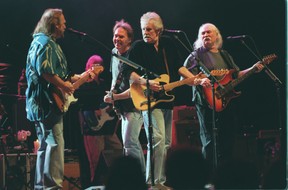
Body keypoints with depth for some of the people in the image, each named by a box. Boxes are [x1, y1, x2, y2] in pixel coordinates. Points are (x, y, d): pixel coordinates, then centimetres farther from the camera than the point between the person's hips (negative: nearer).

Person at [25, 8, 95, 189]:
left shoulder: (50, 43, 21)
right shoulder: (45, 43, -13)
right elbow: (45, 71, -26)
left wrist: (79, 78, 21)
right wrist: (64, 85, -18)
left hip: (44, 104, 11)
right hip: (47, 103, -11)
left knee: (47, 145, 15)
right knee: (54, 144, -13)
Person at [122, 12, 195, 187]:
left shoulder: (168, 44, 9)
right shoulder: (138, 47, -4)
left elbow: (178, 66, 12)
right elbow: (127, 71, -11)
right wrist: (146, 82, -24)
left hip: (168, 99, 6)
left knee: (166, 143, 10)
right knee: (158, 140, -19)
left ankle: (161, 180, 19)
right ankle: (152, 182, -16)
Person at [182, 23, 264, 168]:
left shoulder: (224, 55, 19)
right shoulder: (196, 55, 1)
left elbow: (236, 74, 22)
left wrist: (253, 69, 8)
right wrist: (199, 81, -25)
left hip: (227, 101, 6)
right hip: (207, 103, -6)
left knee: (228, 139, 8)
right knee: (210, 142, -9)